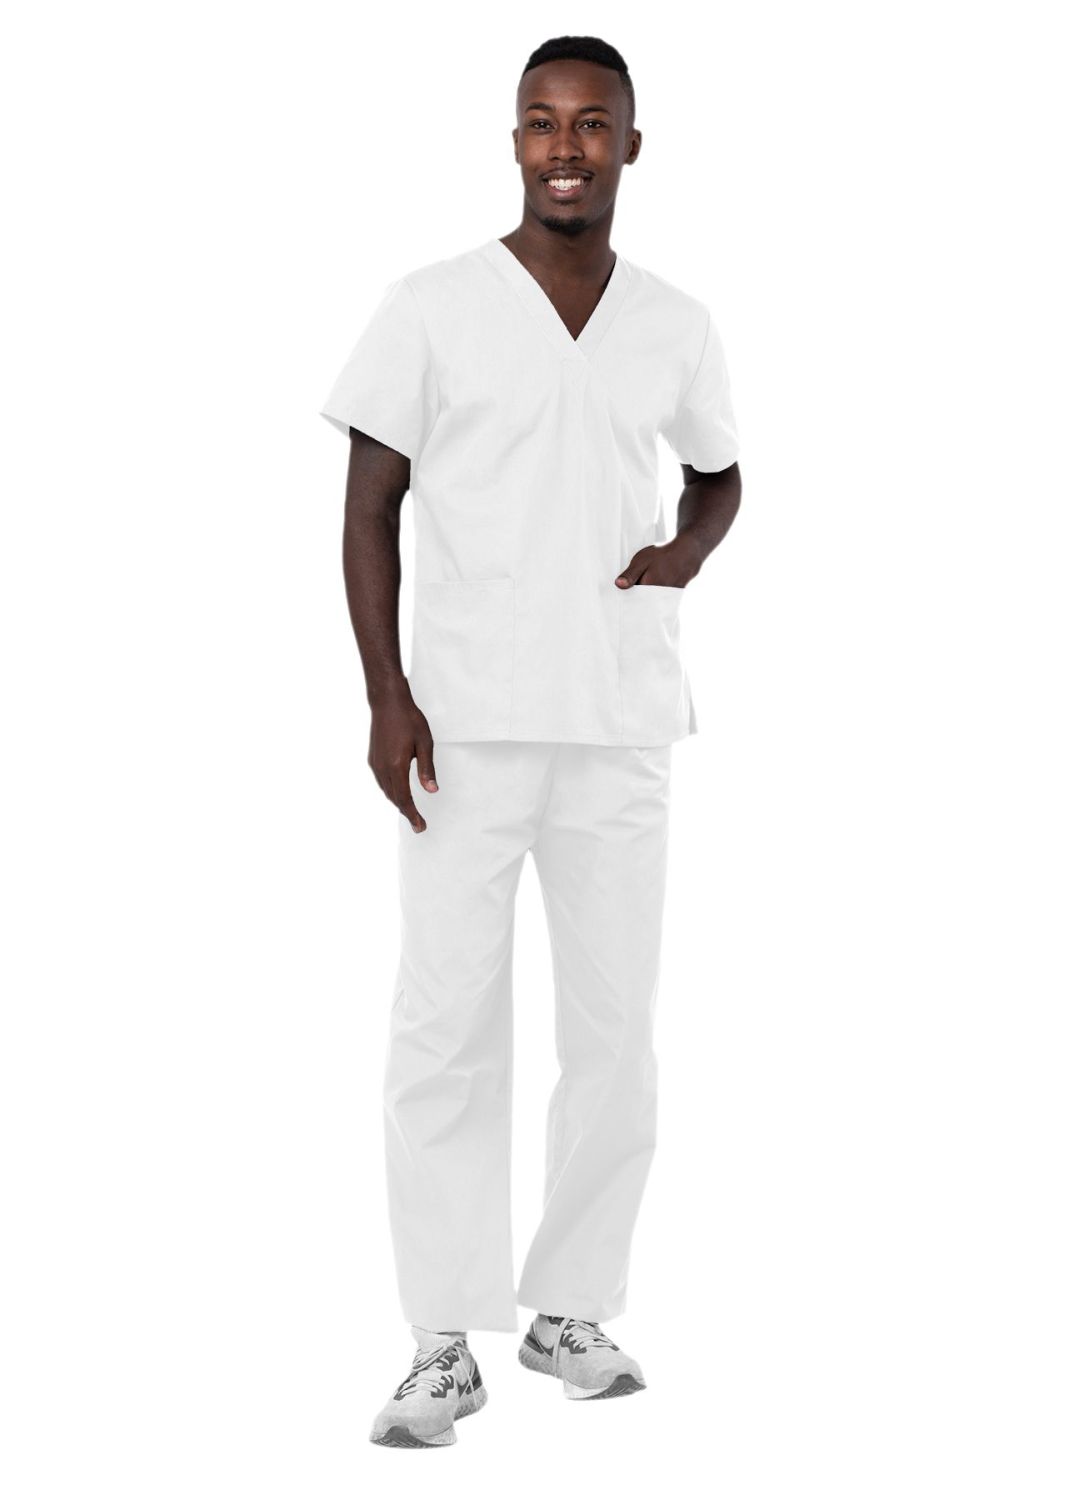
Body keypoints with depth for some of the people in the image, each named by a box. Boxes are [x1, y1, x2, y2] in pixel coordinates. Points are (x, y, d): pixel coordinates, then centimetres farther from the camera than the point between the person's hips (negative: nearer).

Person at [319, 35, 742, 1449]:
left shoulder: (677, 327, 8)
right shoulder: (430, 310, -1)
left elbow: (720, 473, 24)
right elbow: (370, 506, 0)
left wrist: (689, 550, 1)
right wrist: (385, 694, -9)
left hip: (621, 724, 3)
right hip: (466, 725, -3)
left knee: (615, 1026, 6)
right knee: (446, 1026, -5)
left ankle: (574, 1307, 19)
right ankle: (447, 1342, 2)